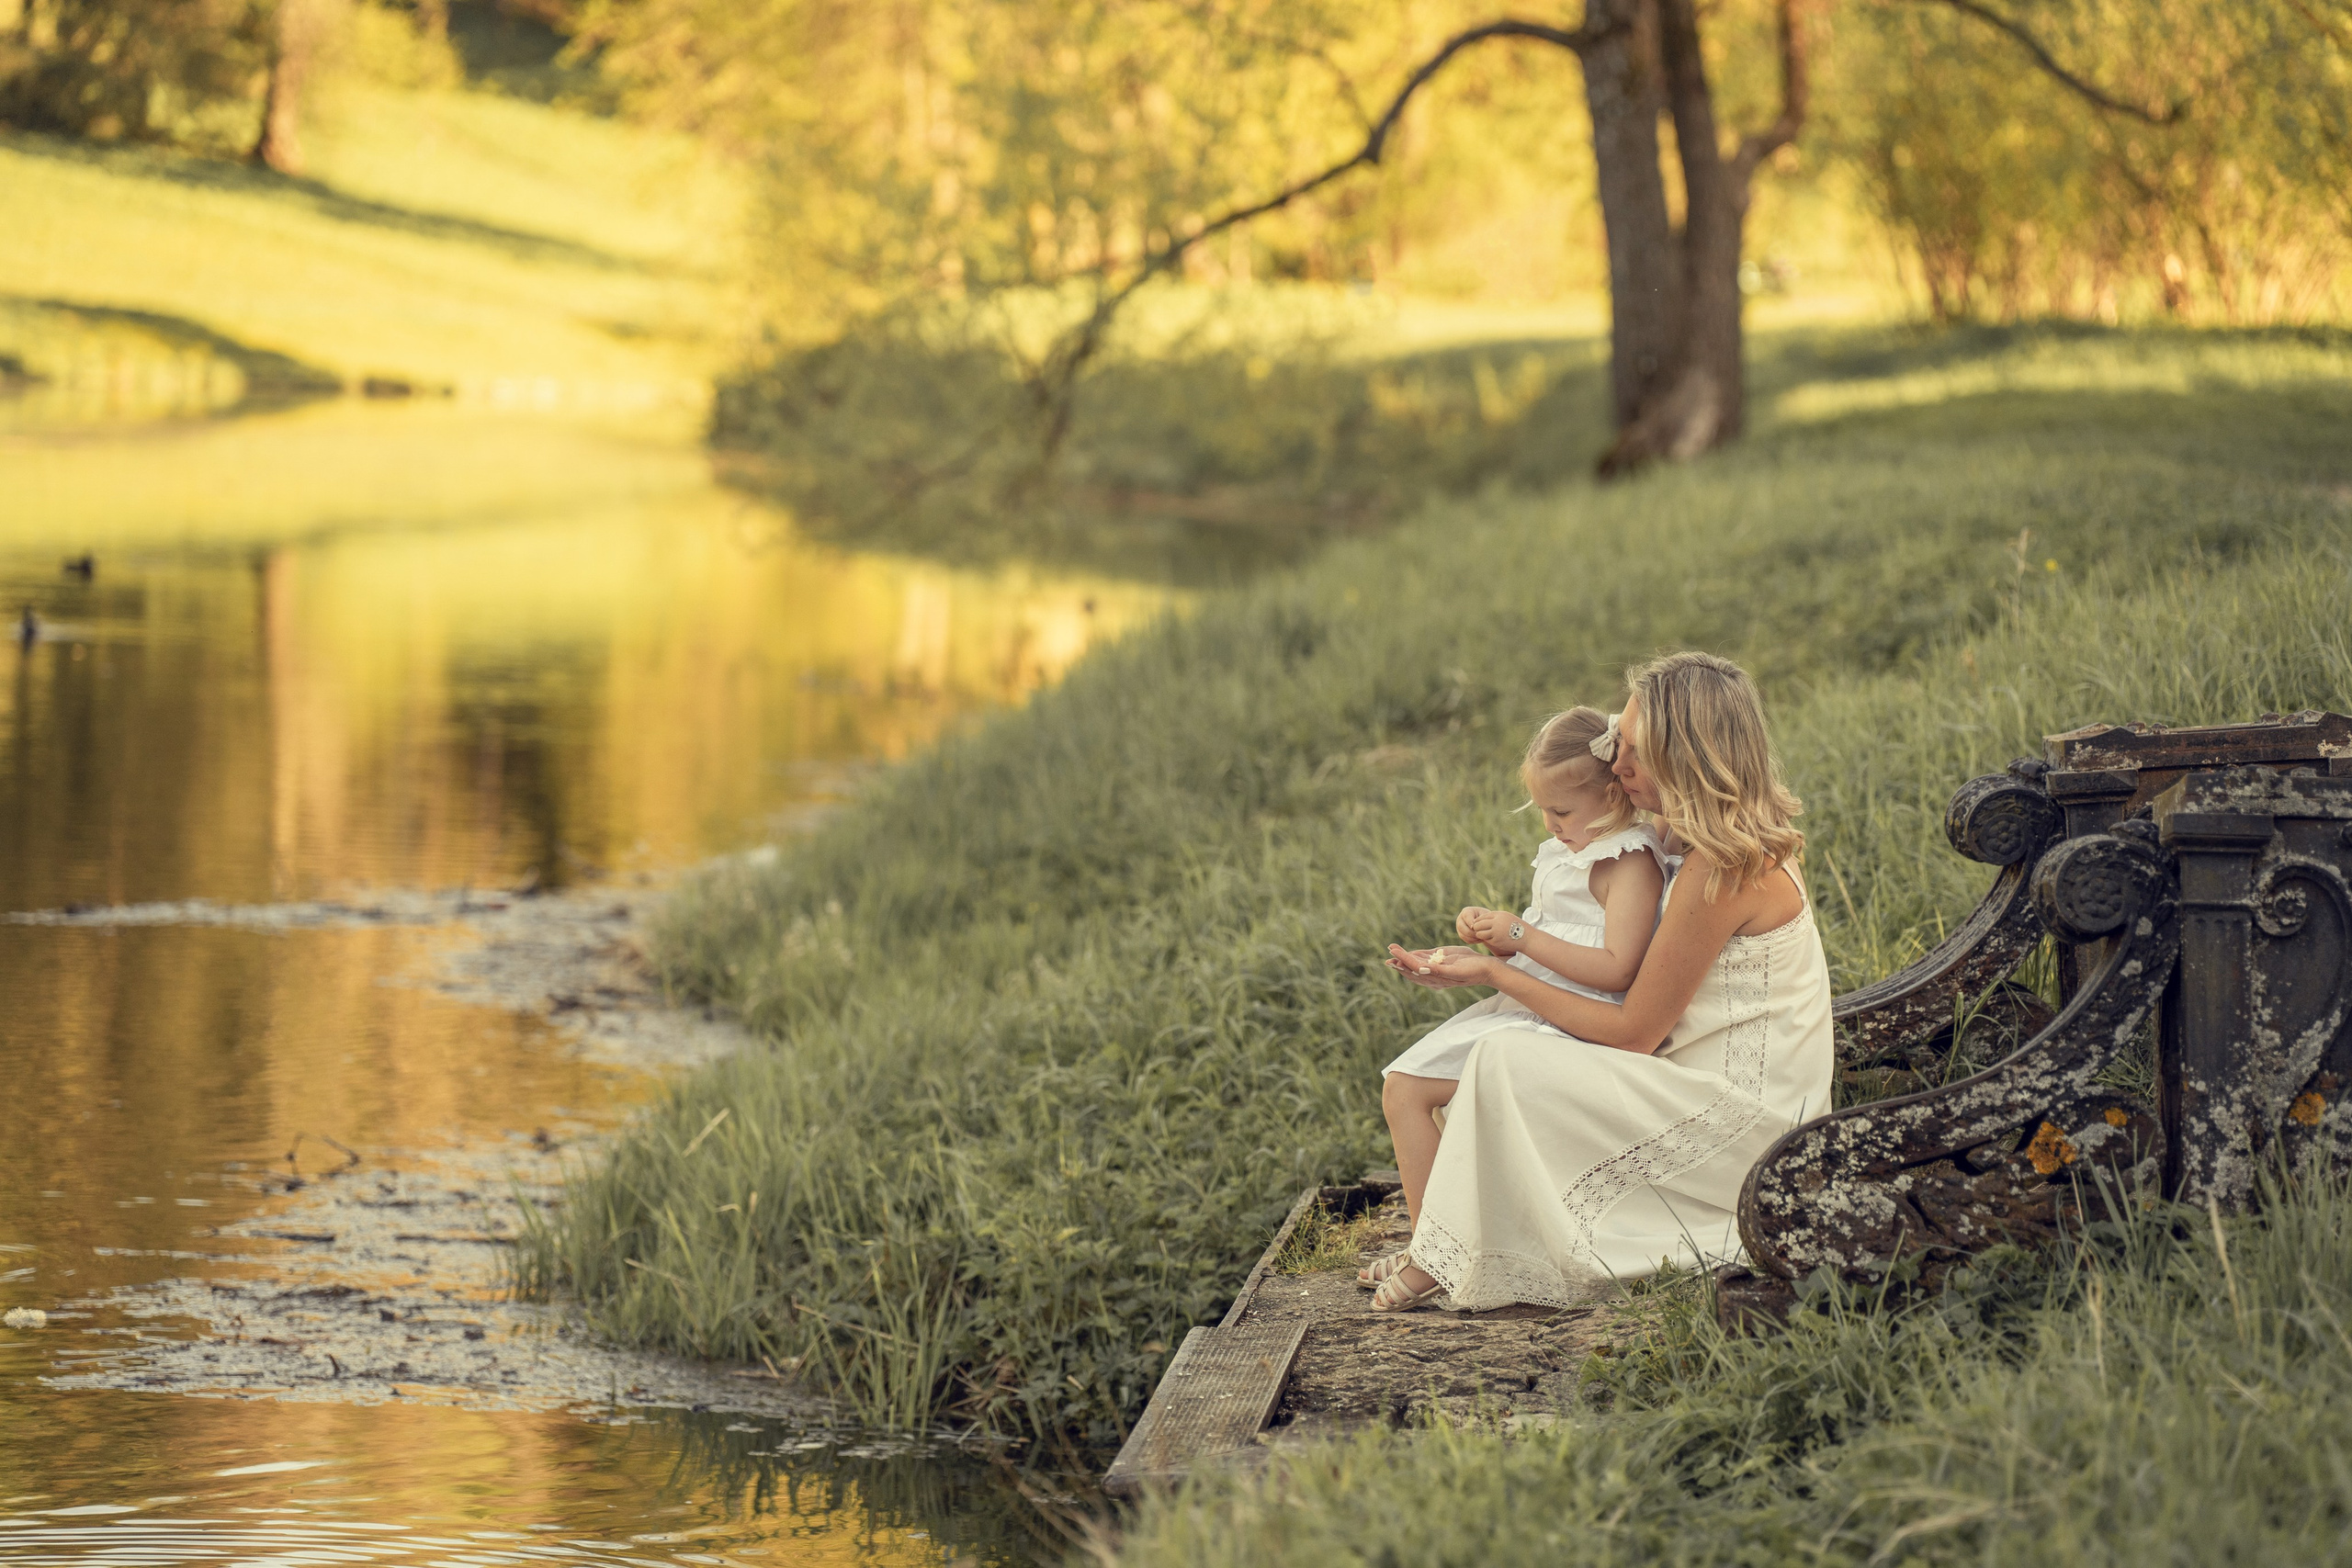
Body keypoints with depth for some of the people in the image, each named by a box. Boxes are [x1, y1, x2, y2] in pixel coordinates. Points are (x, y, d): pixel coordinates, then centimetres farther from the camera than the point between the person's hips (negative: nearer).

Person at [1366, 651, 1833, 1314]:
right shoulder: (1748, 851, 10)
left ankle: (1446, 1266, -3)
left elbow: (1633, 1033, -17)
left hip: (1744, 1126, -10)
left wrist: (1496, 974, -10)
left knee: (1504, 1062, -17)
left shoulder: (1722, 873, -21)